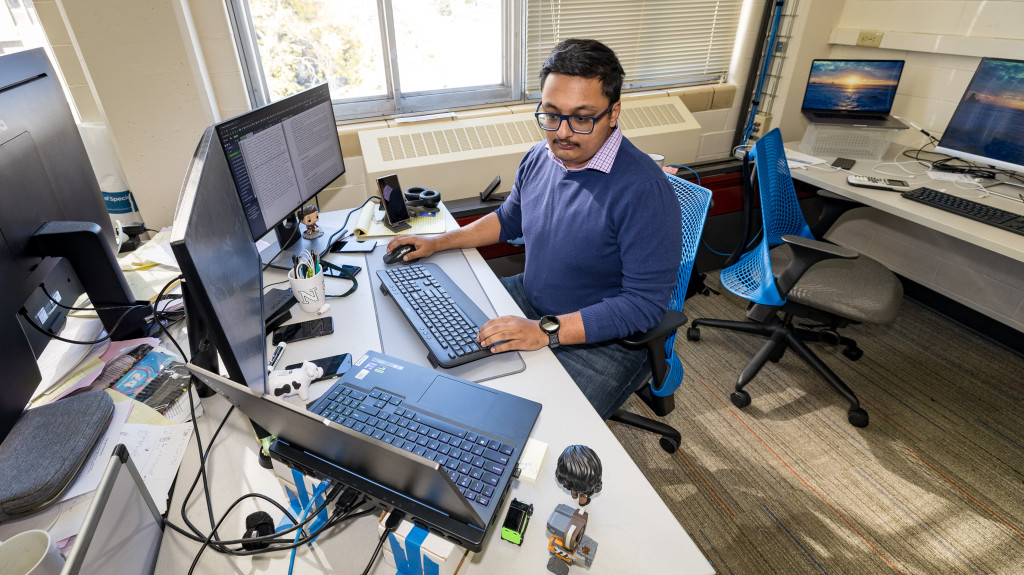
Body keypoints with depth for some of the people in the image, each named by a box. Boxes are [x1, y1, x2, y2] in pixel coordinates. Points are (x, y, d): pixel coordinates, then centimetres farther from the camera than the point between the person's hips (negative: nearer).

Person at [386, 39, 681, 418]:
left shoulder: (643, 189, -26)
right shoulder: (539, 158, -2)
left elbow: (645, 304, -26)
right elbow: (510, 219, 17)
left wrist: (546, 330, -31)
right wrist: (437, 242, 11)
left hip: (603, 341, -7)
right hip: (529, 300, 7)